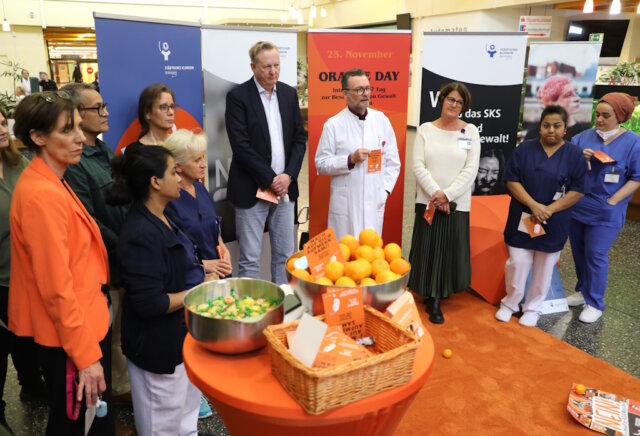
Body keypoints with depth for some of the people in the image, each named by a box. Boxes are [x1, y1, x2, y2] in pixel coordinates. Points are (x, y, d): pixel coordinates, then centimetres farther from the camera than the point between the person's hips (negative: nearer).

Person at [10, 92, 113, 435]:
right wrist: (86, 354, -19)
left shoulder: (50, 183, 6)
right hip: (67, 337, -9)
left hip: (83, 323, 9)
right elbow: (56, 287, -24)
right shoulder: (42, 194, -24)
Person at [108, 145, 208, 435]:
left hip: (183, 334, 9)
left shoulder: (164, 216, 3)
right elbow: (150, 303, -28)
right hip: (158, 345, -9)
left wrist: (203, 272, -1)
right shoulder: (140, 234, -27)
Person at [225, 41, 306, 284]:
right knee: (250, 259, 2)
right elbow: (241, 145, -13)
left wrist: (288, 176, -6)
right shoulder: (238, 96, -6)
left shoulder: (289, 94, 9)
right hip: (252, 190, -5)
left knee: (285, 255, 13)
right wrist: (269, 179, -14)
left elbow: (299, 138, 7)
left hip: (284, 188, 5)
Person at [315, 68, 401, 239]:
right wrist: (350, 160, -15)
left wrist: (385, 189, 1)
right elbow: (321, 164, -4)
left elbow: (393, 161, 10)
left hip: (375, 203, 3)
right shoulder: (333, 124, -3)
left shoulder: (382, 120, 7)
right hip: (345, 204, -3)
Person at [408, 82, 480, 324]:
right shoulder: (425, 129, 3)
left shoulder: (471, 131, 2)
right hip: (428, 201, 0)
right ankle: (432, 298, 18)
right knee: (428, 249, 3)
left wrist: (447, 194, -14)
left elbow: (471, 170, -5)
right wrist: (435, 192, -16)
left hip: (457, 203, 0)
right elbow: (418, 165, -5)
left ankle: (437, 297, 21)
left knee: (450, 250, 4)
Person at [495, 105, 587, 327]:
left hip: (554, 223, 1)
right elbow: (512, 180, -6)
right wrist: (533, 205, -17)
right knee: (517, 263, 1)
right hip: (522, 218, 0)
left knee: (544, 267, 10)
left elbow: (577, 190, -5)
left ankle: (532, 308, 27)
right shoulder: (525, 148, -2)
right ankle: (509, 303, 22)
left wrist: (549, 210, -16)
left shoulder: (575, 154, -2)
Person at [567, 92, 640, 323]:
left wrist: (612, 201, -15)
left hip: (606, 213, -4)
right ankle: (583, 291, 33)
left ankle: (595, 303, 14)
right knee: (578, 252, 14)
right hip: (577, 207, 4)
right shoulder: (585, 136, 2)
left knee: (595, 255, 0)